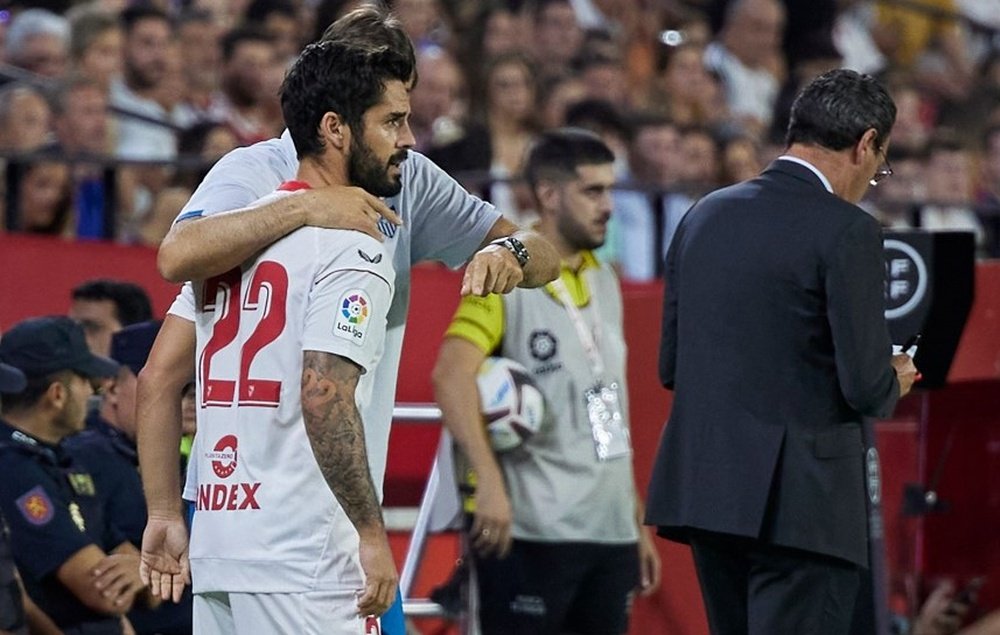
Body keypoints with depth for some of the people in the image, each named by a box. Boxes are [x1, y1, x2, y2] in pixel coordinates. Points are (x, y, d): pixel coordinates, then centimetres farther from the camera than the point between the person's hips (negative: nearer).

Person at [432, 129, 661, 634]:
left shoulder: (604, 282, 17)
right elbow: (451, 375, -20)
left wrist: (638, 522, 20)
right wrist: (489, 479, -31)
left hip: (610, 530, 7)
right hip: (532, 530, -7)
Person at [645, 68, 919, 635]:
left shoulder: (706, 216, 10)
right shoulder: (845, 232, -11)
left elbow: (671, 366, 13)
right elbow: (867, 386, -14)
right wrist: (893, 382, 9)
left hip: (704, 486, 7)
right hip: (801, 502, -7)